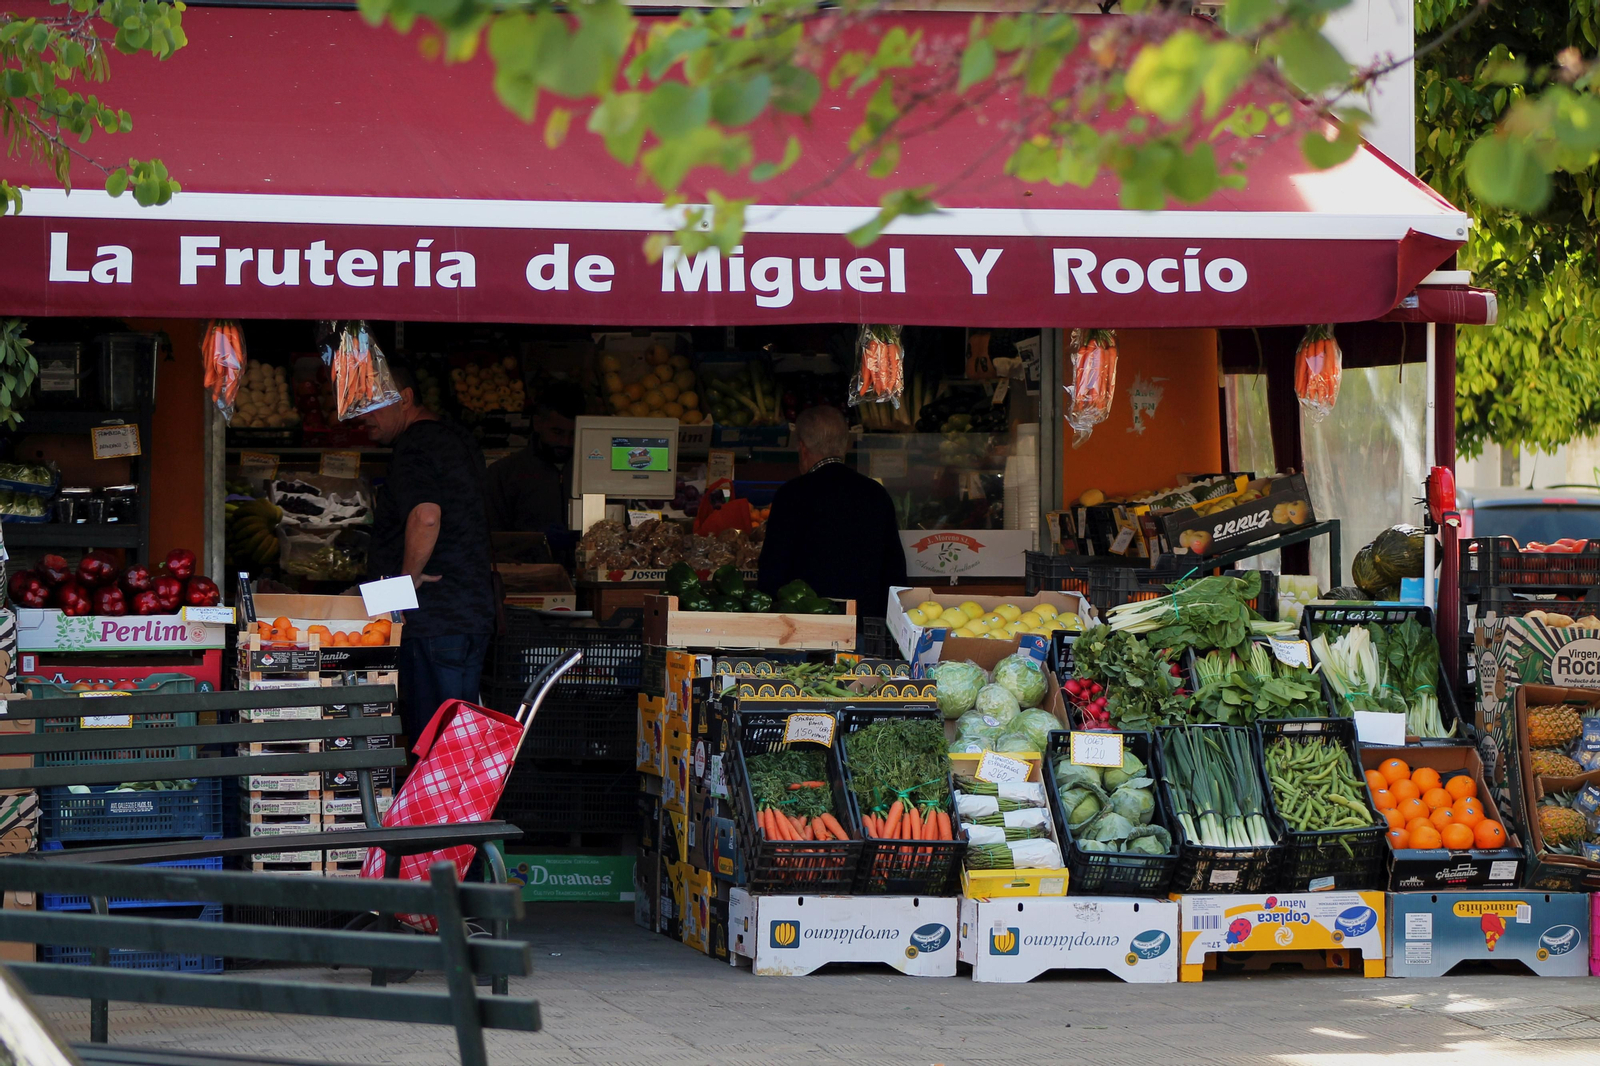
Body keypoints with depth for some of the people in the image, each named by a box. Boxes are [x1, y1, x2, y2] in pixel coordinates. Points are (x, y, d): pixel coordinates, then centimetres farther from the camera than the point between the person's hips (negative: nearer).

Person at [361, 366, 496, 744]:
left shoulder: (413, 450, -13)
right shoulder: (458, 440, 18)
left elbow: (426, 517, -31)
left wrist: (409, 576, -18)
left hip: (433, 623, -10)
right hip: (472, 614, 10)